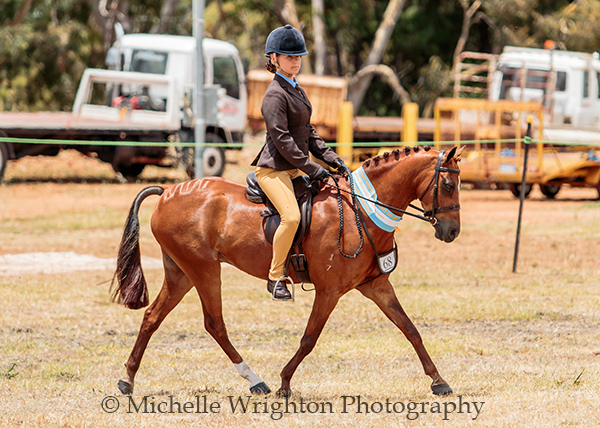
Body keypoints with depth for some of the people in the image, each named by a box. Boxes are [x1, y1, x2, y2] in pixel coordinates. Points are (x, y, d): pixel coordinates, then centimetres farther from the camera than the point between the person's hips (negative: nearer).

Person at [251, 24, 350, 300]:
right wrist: (312, 170, -20)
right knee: (292, 216, -29)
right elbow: (282, 140, -20)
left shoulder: (296, 90, 16)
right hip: (273, 168, -10)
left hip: (295, 168, 10)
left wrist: (332, 160, 8)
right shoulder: (276, 95, -13)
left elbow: (307, 133, 20)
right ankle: (275, 277, -17)